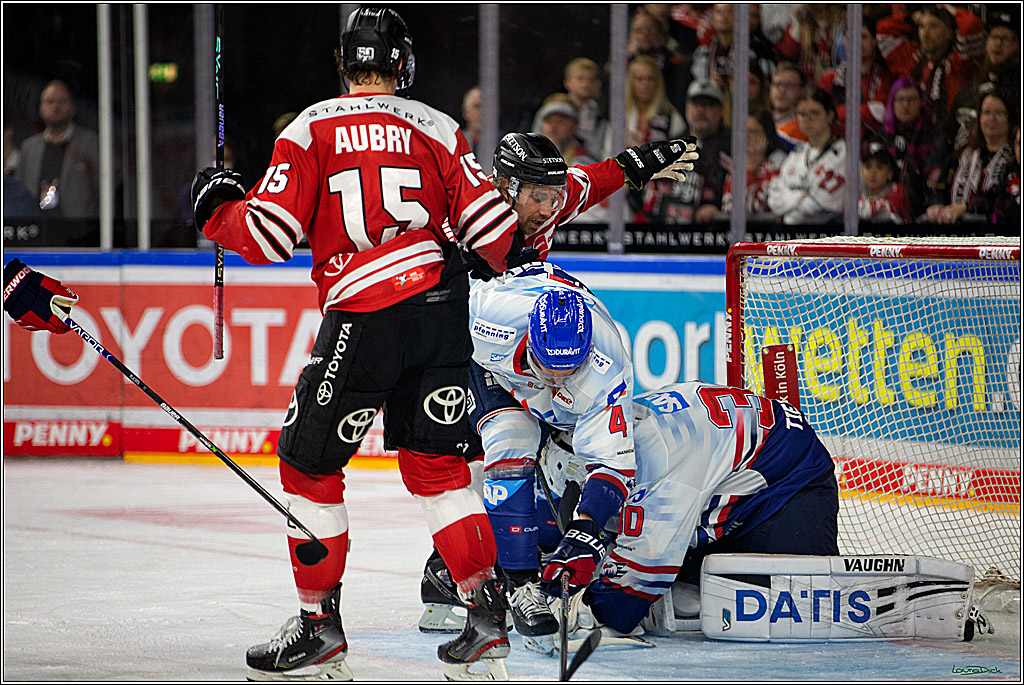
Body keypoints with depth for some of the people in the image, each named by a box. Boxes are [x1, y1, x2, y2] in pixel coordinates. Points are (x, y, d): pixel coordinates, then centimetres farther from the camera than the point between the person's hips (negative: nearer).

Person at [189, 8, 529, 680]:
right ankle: (489, 618, 6)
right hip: (443, 312, 4)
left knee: (309, 464, 9)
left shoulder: (310, 130, -1)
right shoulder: (437, 128, 6)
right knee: (436, 465, 12)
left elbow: (268, 237, -5)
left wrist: (218, 207, 15)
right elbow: (489, 222, 3)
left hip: (362, 318, -4)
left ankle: (320, 630, 11)